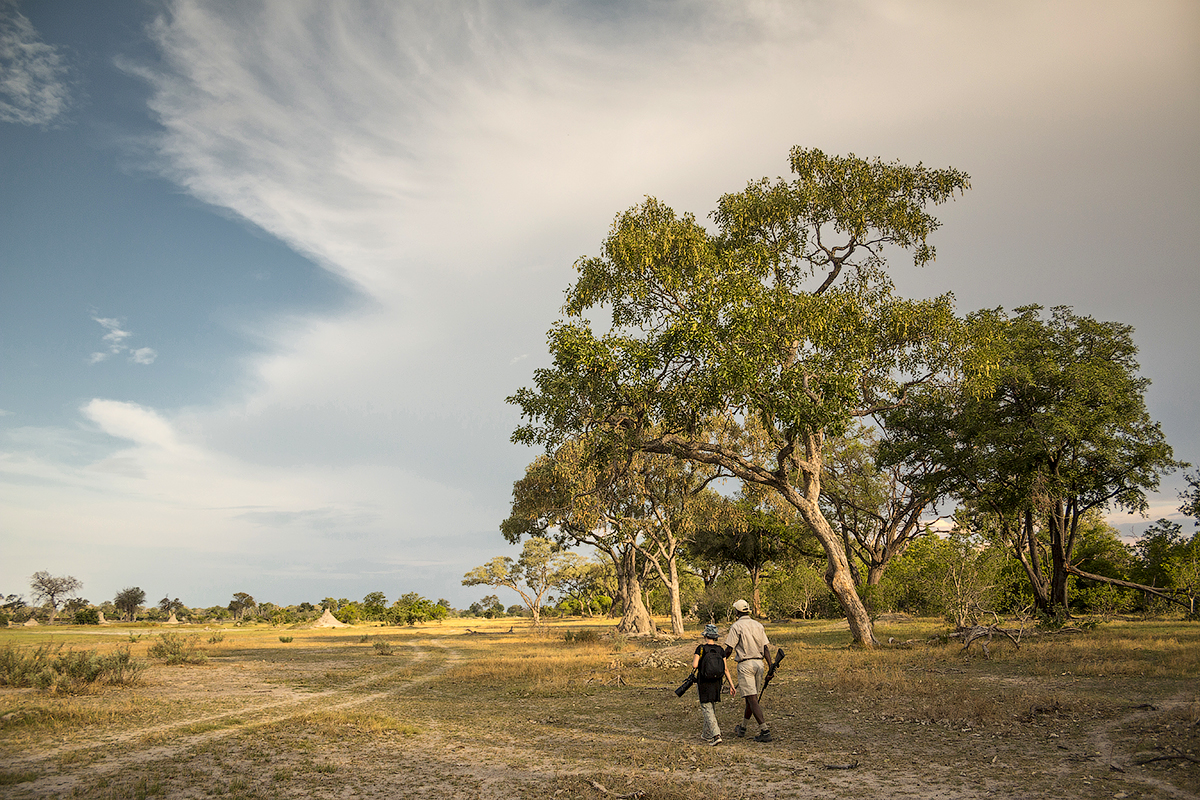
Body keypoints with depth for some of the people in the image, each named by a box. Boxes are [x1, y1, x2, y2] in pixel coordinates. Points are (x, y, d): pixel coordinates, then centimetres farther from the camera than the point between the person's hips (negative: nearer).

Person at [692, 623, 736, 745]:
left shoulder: (701, 648, -12)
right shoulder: (720, 650, 1)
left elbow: (695, 665, -20)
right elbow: (725, 669, 1)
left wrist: (693, 663, 4)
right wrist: (731, 685, 5)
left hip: (704, 682, -5)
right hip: (716, 683, 5)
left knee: (707, 709, -2)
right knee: (711, 708, 19)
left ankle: (716, 735, -17)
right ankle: (708, 735, 29)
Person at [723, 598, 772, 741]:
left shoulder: (736, 626, -8)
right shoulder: (758, 625, 9)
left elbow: (729, 649, -10)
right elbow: (766, 648, 6)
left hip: (745, 664, -7)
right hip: (759, 663, 7)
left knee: (752, 699, -6)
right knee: (751, 697, 15)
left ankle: (765, 731, -13)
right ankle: (742, 728, 29)